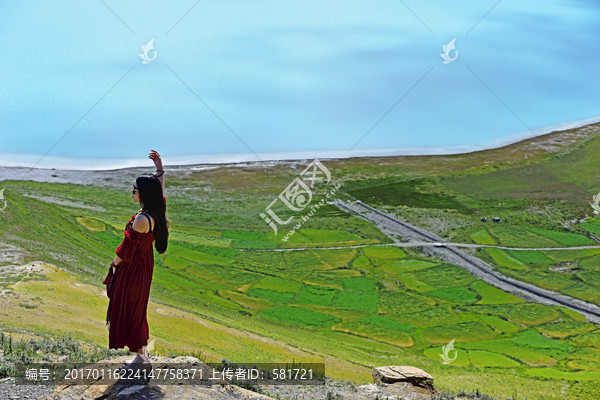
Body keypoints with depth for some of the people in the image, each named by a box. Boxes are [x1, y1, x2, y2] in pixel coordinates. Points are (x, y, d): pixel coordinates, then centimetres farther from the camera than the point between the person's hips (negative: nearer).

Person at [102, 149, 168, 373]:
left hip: (132, 269, -9)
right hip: (144, 267, 9)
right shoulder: (157, 212, -4)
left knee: (128, 310, 6)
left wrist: (115, 265, -4)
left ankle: (141, 356, 17)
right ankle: (142, 350, 33)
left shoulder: (141, 220, -29)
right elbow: (161, 194, 19)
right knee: (136, 309, 22)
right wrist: (160, 170, 21)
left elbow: (127, 248, -21)